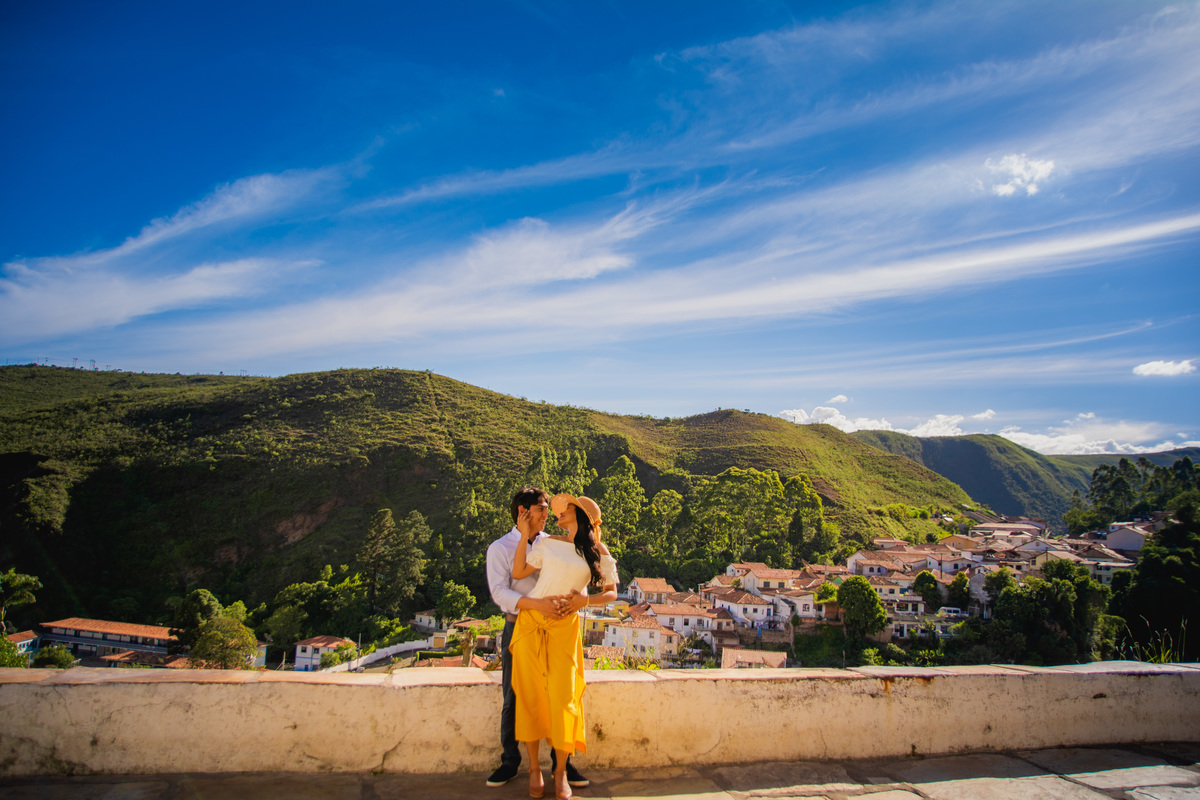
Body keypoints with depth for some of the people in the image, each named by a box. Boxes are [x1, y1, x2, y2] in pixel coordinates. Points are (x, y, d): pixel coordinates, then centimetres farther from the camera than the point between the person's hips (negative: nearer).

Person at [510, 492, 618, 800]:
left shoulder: (599, 552, 4)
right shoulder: (547, 543, 7)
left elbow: (611, 593, 6)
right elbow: (518, 573, 7)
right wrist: (524, 534, 5)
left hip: (564, 626, -1)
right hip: (531, 621, 1)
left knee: (562, 696, -4)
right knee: (530, 695, 2)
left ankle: (561, 772, 14)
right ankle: (534, 768, 16)